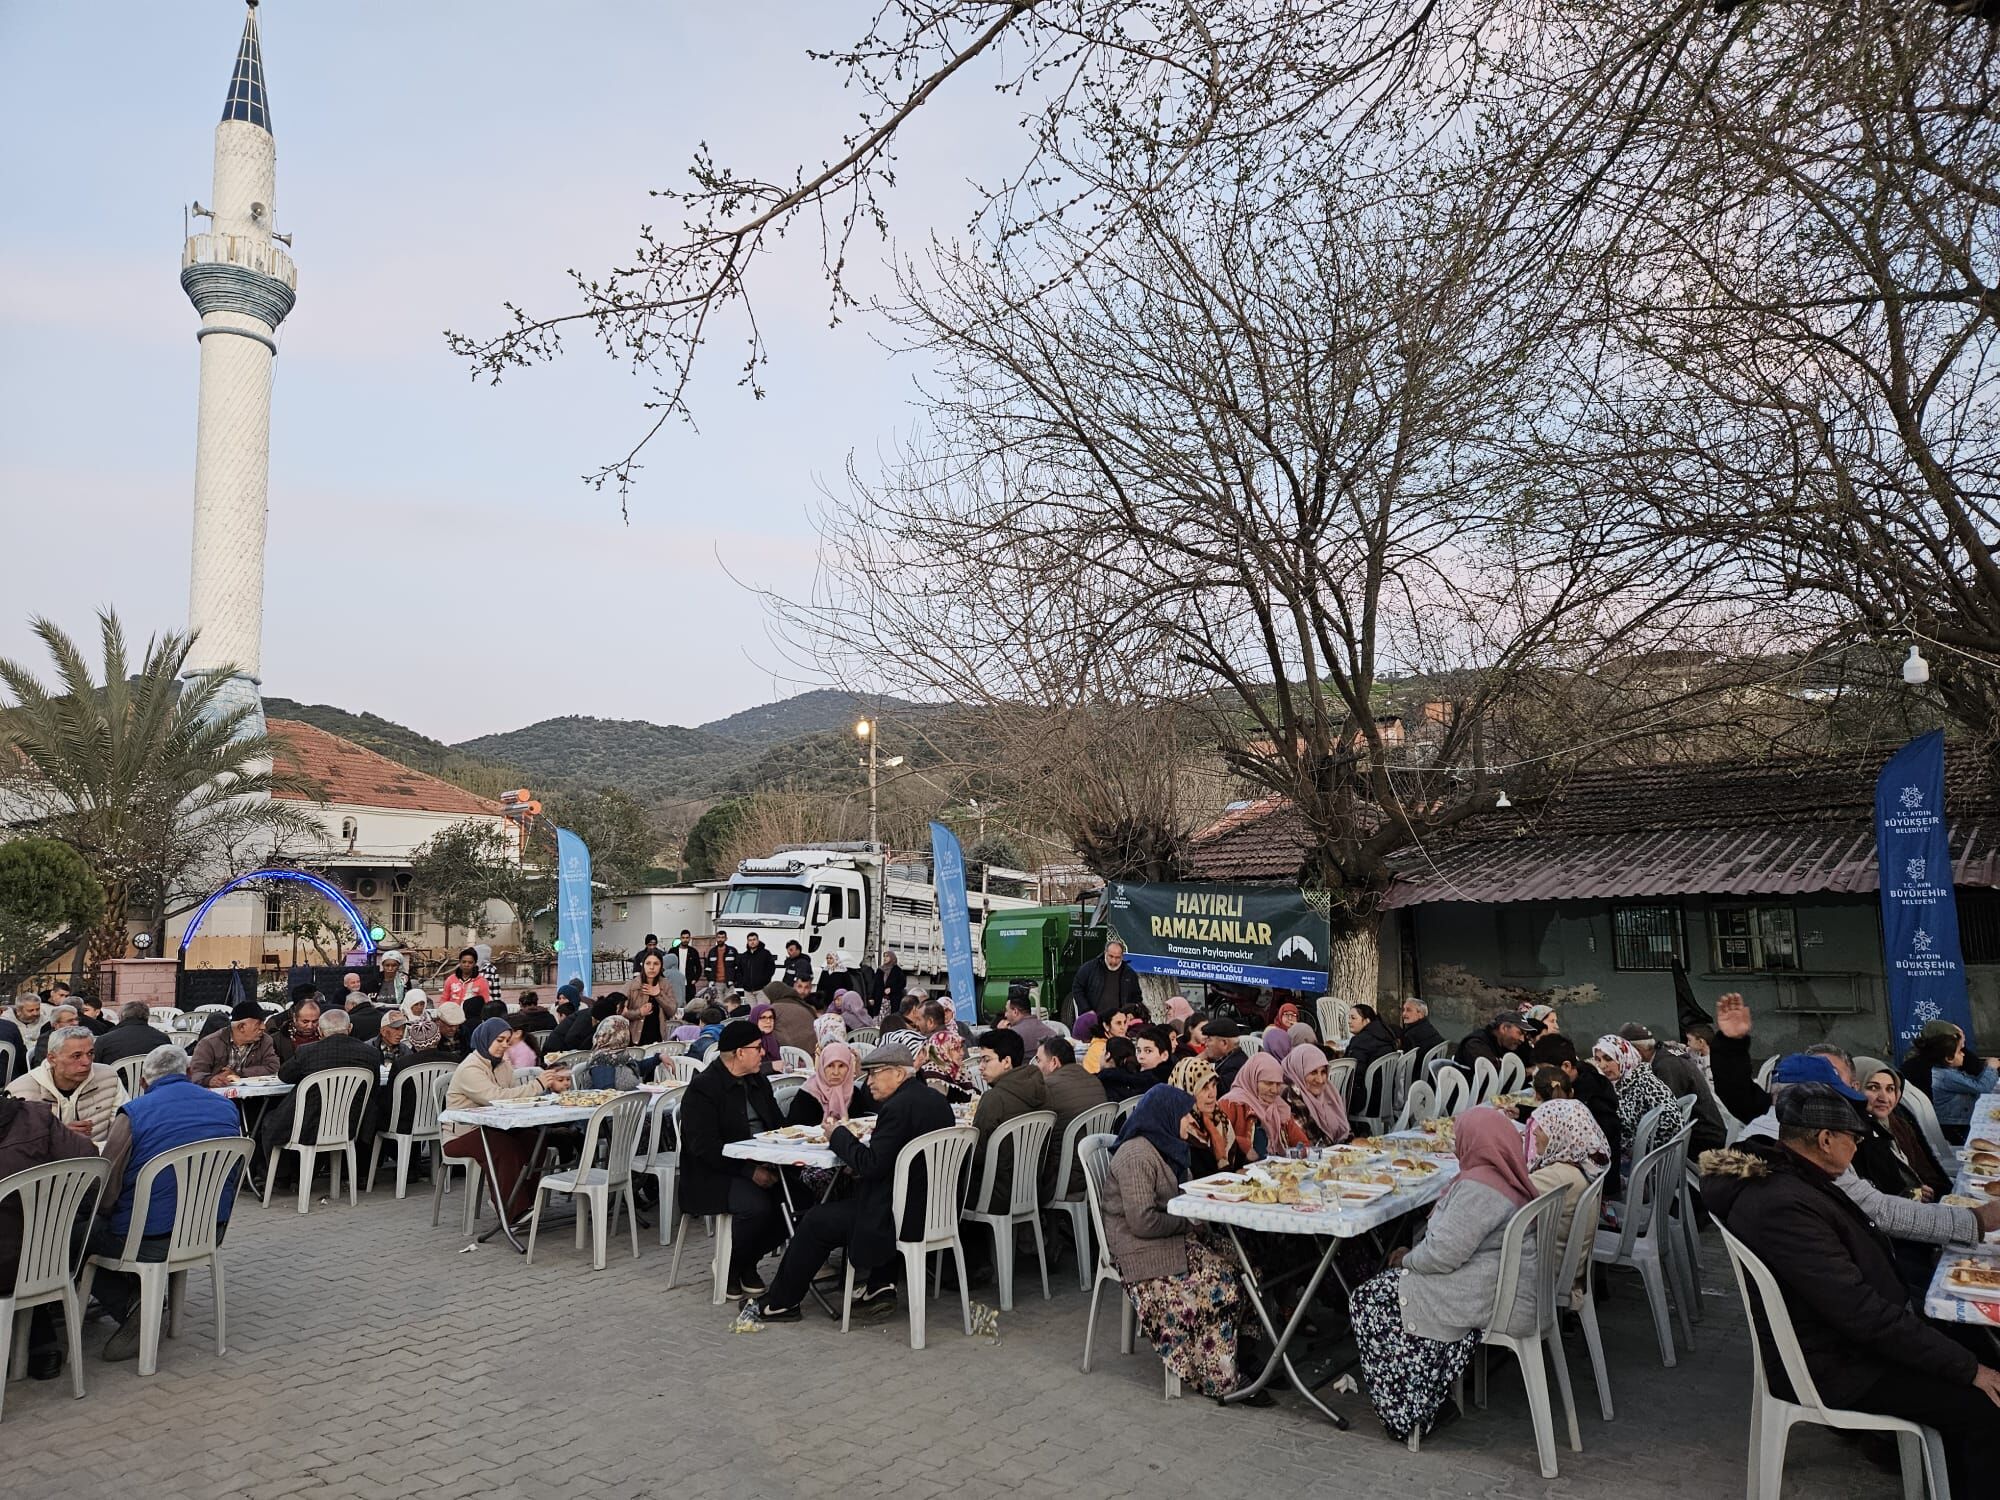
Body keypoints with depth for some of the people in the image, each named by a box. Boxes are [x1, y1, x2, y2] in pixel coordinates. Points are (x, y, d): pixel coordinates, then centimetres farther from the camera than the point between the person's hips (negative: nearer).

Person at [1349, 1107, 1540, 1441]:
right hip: (1511, 1292, 10)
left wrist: (1407, 1259, -3)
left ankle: (1406, 1414, 3)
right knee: (1387, 1286, 14)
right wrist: (1413, 1255, 7)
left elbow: (1443, 1253, -22)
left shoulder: (1479, 1186, -22)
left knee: (1369, 1300, -3)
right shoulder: (1509, 1178, 9)